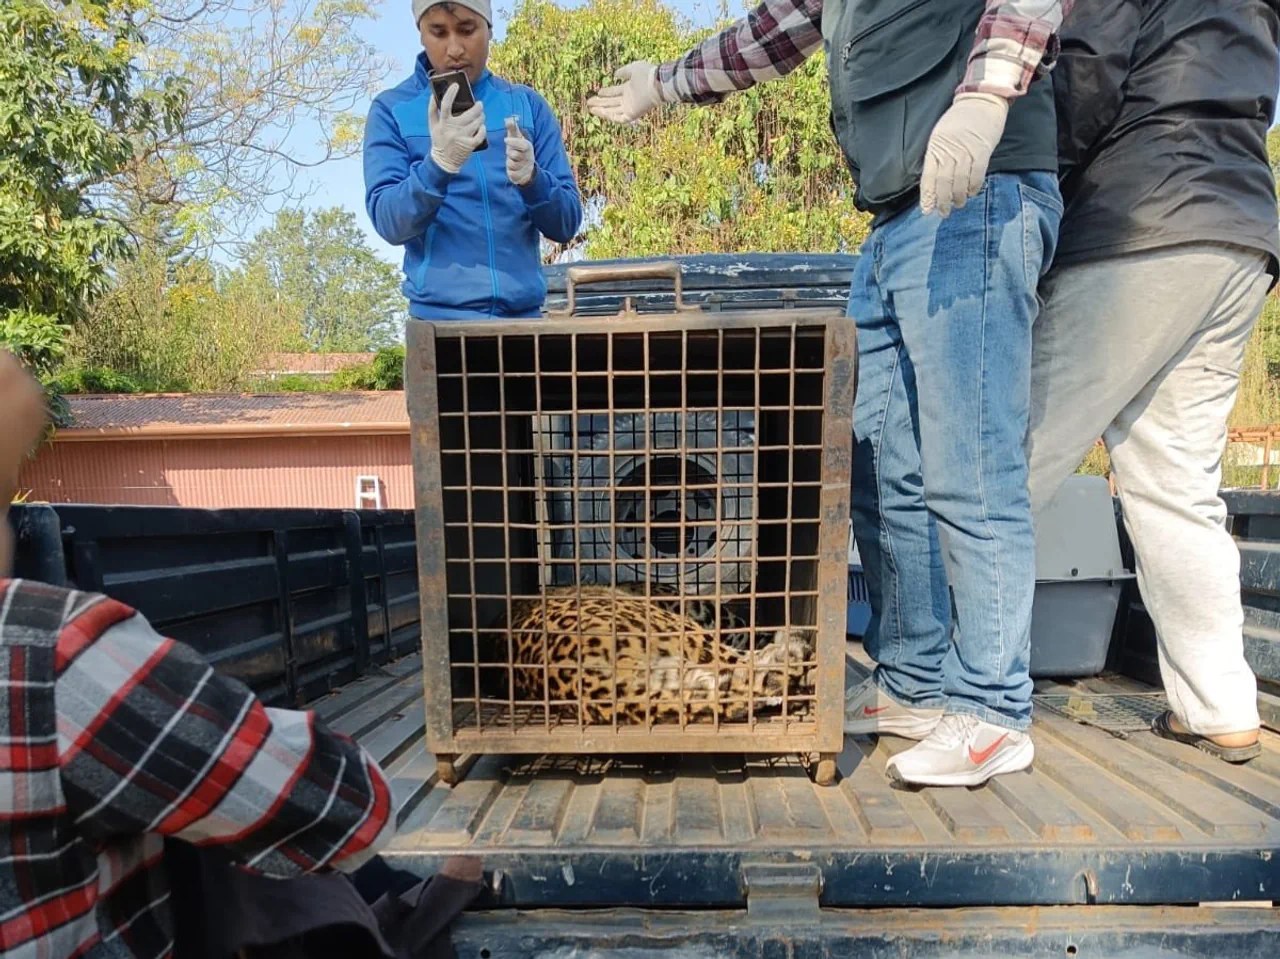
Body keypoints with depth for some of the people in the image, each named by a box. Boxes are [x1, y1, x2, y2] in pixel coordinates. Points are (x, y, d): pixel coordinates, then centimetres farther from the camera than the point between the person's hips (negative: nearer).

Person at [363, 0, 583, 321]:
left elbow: (567, 224, 2)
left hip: (524, 311, 2)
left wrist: (531, 178, -17)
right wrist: (439, 163, -24)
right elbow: (389, 223, -9)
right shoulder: (392, 109, 2)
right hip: (440, 317, -1)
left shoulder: (528, 105, 6)